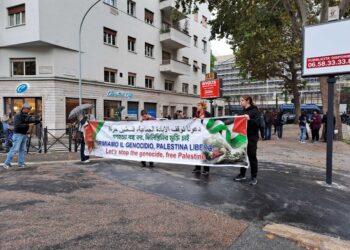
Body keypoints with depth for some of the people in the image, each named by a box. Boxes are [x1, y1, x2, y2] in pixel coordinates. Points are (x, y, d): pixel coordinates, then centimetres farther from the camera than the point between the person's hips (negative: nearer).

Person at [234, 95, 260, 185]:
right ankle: (242, 174, 24)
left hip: (252, 138, -6)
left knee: (252, 157, 1)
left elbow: (258, 122, -16)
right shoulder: (243, 111, 13)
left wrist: (249, 119, -29)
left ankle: (254, 177, 12)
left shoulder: (255, 111, -7)